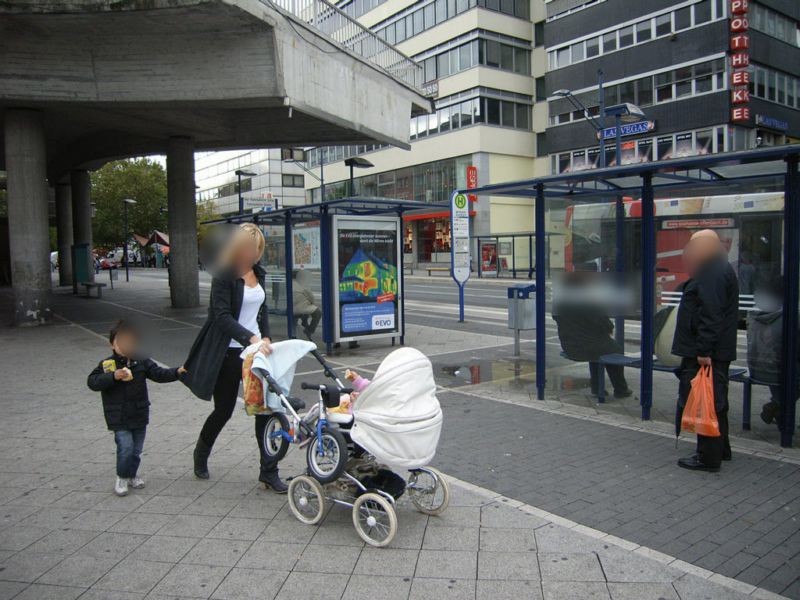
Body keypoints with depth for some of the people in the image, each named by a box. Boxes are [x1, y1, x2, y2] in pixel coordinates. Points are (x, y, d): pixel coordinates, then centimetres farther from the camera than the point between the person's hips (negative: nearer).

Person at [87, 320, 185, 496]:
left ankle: (132, 474, 35)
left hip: (139, 415, 3)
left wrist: (177, 372, -20)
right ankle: (122, 478, 11)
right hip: (118, 417, -3)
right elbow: (92, 382, -12)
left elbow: (158, 374, -4)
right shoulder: (107, 365, -6)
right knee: (125, 447, -11)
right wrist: (113, 376, -25)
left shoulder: (142, 362, 0)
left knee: (137, 449, 12)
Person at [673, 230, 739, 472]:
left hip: (706, 354, -11)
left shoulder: (713, 274, -18)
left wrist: (704, 350, -25)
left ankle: (709, 457, 2)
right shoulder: (720, 270, 18)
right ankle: (720, 450, 30)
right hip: (716, 352, 11)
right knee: (715, 403, 19)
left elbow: (711, 316, -25)